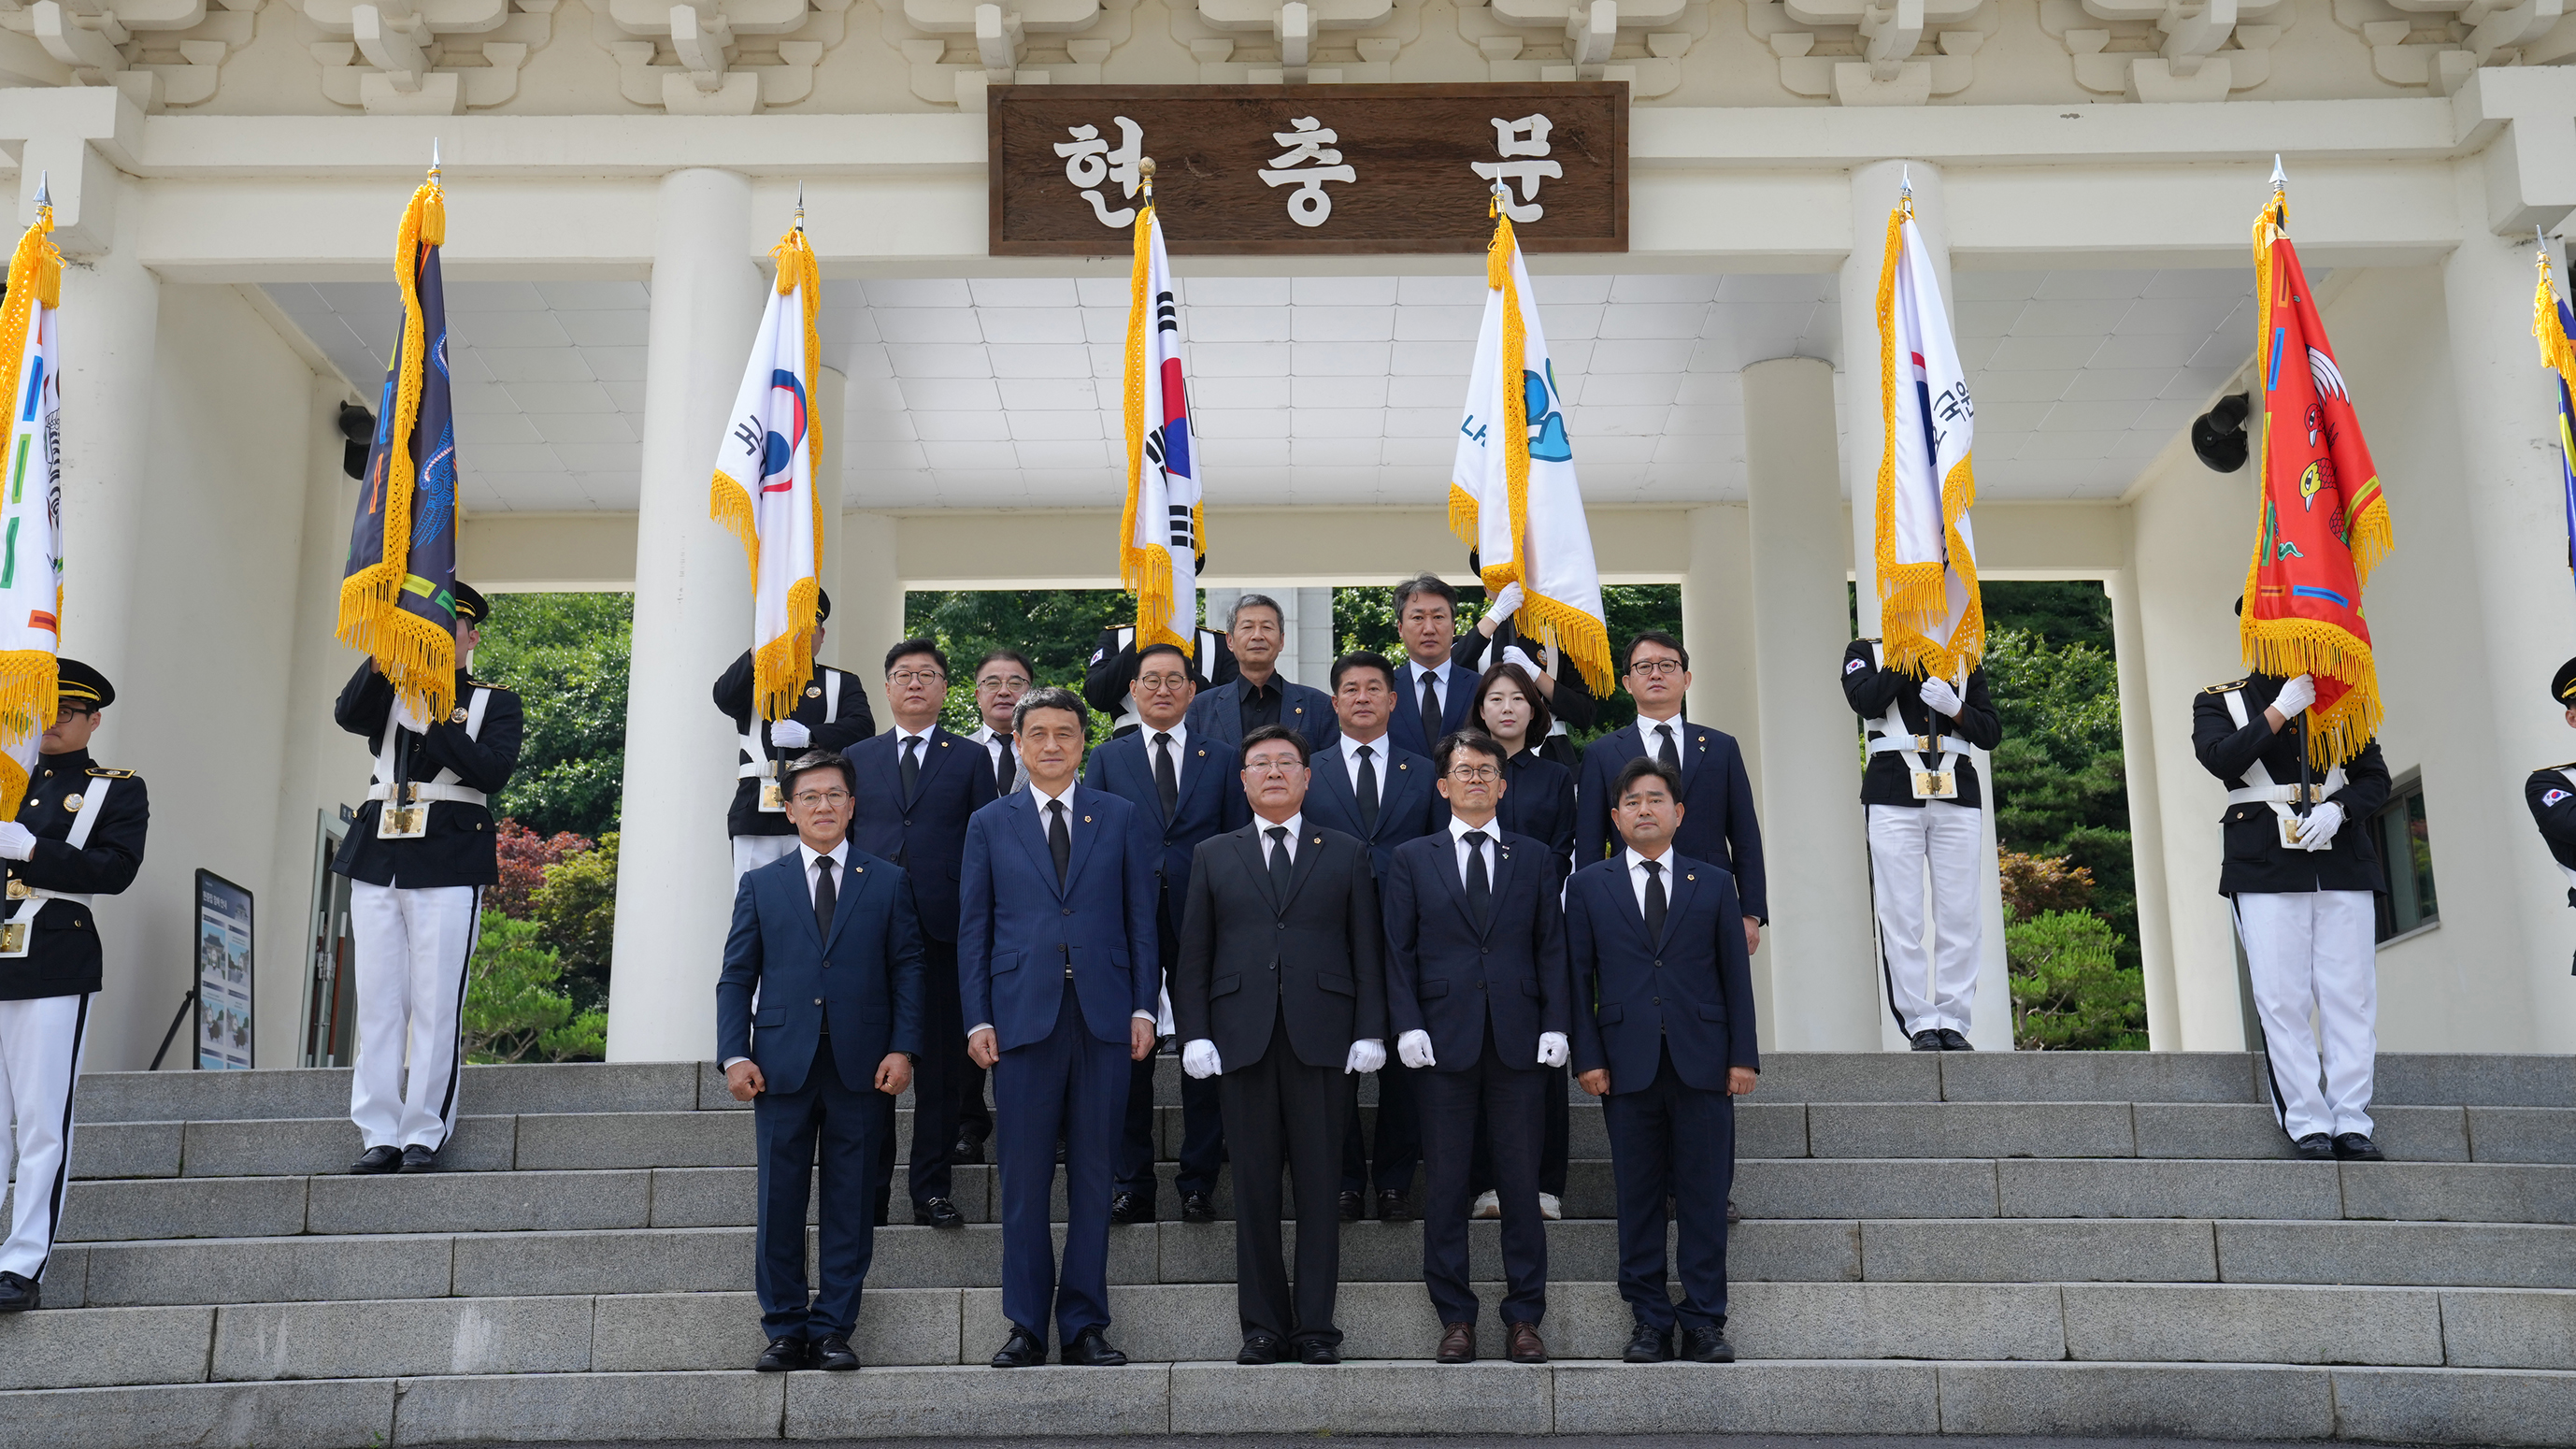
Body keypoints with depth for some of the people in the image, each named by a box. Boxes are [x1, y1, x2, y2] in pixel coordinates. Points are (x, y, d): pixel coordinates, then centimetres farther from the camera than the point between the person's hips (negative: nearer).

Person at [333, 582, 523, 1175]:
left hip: (449, 863, -3)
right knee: (378, 1000, 2)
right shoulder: (392, 691, 19)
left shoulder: (495, 702, 11)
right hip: (377, 858, 3)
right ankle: (379, 1134, 7)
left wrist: (436, 720, -11)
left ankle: (423, 1135, -1)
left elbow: (493, 772, -5)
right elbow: (348, 715, -4)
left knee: (437, 1003, -6)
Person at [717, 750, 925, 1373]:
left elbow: (908, 969, 5)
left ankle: (833, 1328, 11)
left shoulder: (888, 882, 9)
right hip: (783, 1065, 1)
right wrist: (735, 1056, -3)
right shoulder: (760, 885, 12)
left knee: (850, 1205, 2)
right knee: (779, 1205, 2)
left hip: (861, 1066, -1)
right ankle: (785, 1330, 13)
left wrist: (902, 1049, -6)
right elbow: (736, 977, 9)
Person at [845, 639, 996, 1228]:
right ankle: (870, 1191, 11)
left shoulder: (970, 759, 11)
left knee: (940, 1065, 1)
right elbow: (841, 840, 15)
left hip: (944, 930, -1)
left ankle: (931, 1189, 8)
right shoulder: (857, 758, 16)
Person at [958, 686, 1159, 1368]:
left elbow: (1143, 919, 8)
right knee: (1024, 1178, 2)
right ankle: (1026, 1325, 11)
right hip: (1023, 1017, 0)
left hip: (1104, 1017, 0)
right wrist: (978, 1018, 0)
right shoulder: (989, 824, 10)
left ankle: (1085, 1324, 12)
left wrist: (1144, 1007, -1)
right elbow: (973, 928, 8)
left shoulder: (1123, 819, 10)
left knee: (1093, 1175, 4)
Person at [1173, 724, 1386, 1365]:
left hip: (1322, 1040, -1)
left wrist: (1370, 1031, -2)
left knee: (1320, 1185, 0)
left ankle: (1316, 1326, 7)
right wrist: (1194, 1034, -1)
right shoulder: (1213, 856, 14)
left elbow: (1367, 950, 7)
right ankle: (1264, 1326, 11)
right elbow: (1193, 955, 10)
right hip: (1243, 1040, 1)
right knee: (1254, 1186, 3)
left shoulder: (1347, 854, 12)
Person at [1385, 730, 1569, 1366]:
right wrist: (1408, 1025, -6)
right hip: (1444, 1039, 0)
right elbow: (1399, 951, 5)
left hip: (1520, 1042, 1)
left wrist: (1556, 1025, -1)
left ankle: (1524, 1317, 12)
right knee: (1445, 1183, 2)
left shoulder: (1534, 857, 12)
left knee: (1521, 1181, 3)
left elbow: (1552, 947, 9)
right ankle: (1456, 1318, 11)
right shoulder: (1413, 858, 10)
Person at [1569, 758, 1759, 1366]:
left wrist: (1743, 1055, 1)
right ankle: (1650, 1322, 13)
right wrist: (1587, 1057, -3)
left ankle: (1705, 1322, 11)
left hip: (1702, 1063, 0)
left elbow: (1736, 975, 8)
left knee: (1704, 1196, 2)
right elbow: (1579, 978, 5)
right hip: (1627, 1064, 0)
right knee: (1638, 1199, 4)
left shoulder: (1714, 884, 10)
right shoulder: (1588, 886, 9)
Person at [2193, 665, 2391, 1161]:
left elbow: (2374, 777, 13)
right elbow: (2220, 759, -10)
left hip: (2342, 863, 3)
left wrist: (2337, 808, -6)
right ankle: (2308, 1124, -2)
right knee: (2282, 999, -6)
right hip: (2266, 869, -3)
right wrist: (2280, 711, -12)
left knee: (2351, 995, -1)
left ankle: (2351, 1121, 4)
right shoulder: (2220, 701, 9)